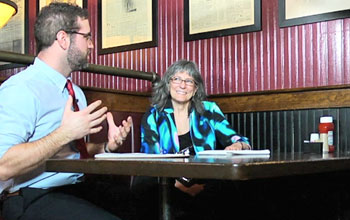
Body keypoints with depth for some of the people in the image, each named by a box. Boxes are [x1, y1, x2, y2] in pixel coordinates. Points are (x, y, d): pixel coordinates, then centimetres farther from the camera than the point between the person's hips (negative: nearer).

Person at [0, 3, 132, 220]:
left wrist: (107, 146, 2)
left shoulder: (76, 92, 15)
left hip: (76, 192, 8)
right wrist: (65, 133, -22)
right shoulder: (22, 89, -13)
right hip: (33, 200, -8)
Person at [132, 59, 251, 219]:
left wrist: (238, 146, -17)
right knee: (143, 185, -32)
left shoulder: (209, 110, 12)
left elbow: (237, 140, 10)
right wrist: (180, 186, -19)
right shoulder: (153, 116, 9)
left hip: (205, 186, 0)